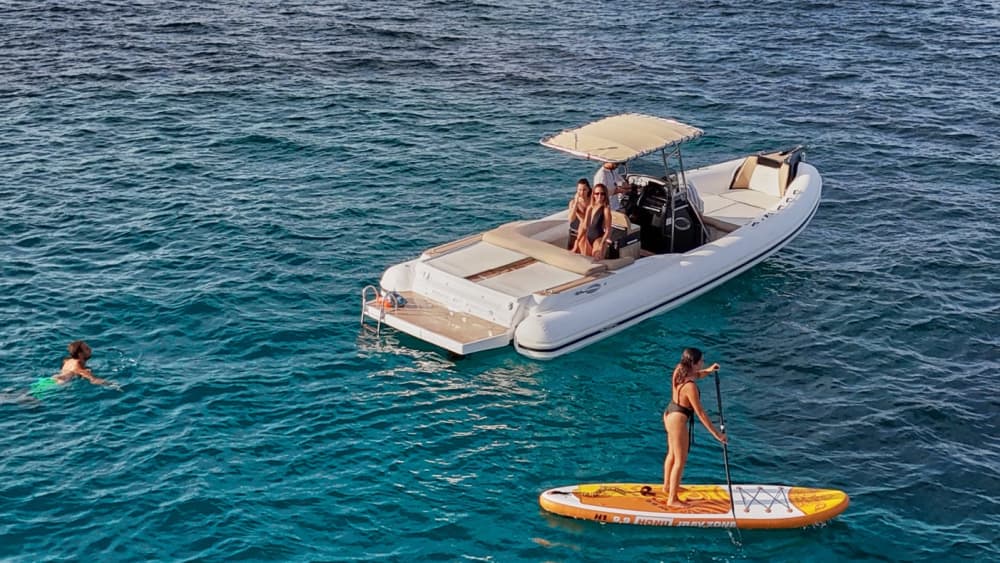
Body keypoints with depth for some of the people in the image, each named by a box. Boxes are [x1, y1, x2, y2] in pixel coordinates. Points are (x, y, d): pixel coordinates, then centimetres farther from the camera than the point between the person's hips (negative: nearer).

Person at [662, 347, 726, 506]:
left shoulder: (678, 370, -7)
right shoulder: (690, 387, -30)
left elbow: (694, 375, 20)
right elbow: (700, 414, -25)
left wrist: (707, 371, 2)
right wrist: (716, 433, -18)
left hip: (669, 414, 9)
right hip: (678, 421, -9)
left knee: (672, 454, 27)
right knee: (680, 461, 4)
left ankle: (667, 486, 46)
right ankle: (672, 499, 13)